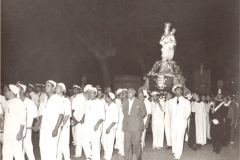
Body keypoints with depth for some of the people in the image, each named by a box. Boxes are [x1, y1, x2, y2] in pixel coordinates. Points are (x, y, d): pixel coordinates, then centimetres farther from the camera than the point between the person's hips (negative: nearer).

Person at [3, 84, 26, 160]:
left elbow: (22, 120, -14)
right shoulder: (8, 103, 13)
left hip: (16, 133, -8)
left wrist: (20, 133, -20)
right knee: (6, 153, 12)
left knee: (17, 152, -6)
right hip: (7, 133, 8)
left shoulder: (19, 103, -10)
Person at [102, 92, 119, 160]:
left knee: (110, 143, 0)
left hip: (111, 127, -6)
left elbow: (115, 120, -14)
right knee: (104, 142, 12)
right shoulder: (106, 105, 5)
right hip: (104, 126, 6)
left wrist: (109, 128, -17)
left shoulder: (114, 107, -13)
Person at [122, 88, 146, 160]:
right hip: (127, 126, 4)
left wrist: (137, 119, 6)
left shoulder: (139, 102, 2)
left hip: (136, 125, -3)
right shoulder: (124, 102, 13)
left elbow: (144, 112, 7)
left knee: (136, 142, -4)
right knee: (127, 143, 0)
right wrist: (127, 118, 9)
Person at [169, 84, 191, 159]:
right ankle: (174, 151, 24)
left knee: (180, 139, -6)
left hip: (182, 122, -2)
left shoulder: (186, 101, -2)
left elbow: (188, 112, 11)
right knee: (173, 138, 8)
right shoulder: (171, 101, 4)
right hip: (173, 122, 3)